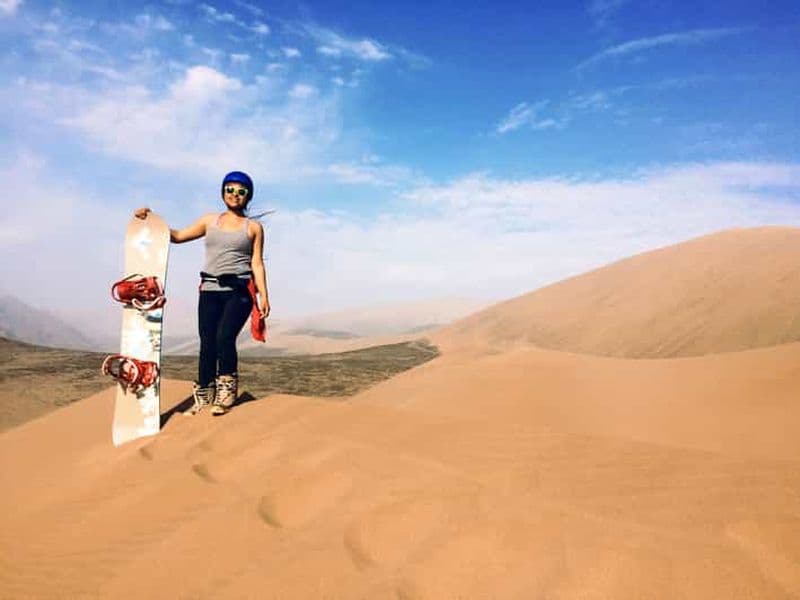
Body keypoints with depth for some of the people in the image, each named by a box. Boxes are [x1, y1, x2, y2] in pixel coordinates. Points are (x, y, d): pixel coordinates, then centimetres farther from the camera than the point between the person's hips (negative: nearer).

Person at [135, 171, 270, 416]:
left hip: (239, 290, -3)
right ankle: (203, 397, 10)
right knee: (207, 344, -1)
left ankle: (226, 395, -3)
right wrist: (150, 220, 8)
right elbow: (178, 236, 20)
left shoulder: (254, 227, 8)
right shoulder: (210, 221, 16)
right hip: (210, 290, 3)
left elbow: (257, 263, 4)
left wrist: (264, 296, -5)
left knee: (224, 337, -19)